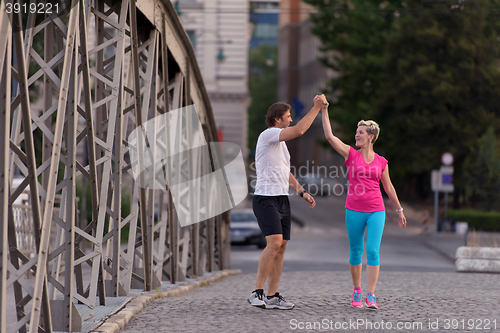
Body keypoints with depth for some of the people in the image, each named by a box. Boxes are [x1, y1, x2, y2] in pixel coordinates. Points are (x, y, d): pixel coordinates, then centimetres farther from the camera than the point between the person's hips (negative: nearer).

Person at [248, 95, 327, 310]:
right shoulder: (268, 135, -10)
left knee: (280, 247, 5)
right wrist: (316, 108, -16)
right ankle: (257, 293, -19)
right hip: (266, 199, -10)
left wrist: (302, 192, 20)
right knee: (274, 242, -21)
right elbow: (299, 131, -23)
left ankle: (272, 296, 7)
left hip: (282, 199, 10)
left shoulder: (280, 142, 21)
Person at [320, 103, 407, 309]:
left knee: (373, 251, -10)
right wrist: (324, 112, -11)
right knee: (355, 251, 7)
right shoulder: (351, 154, 3)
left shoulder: (381, 162, 6)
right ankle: (357, 292, 23)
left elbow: (388, 187, 16)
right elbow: (329, 136, -6)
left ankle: (371, 296, -11)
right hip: (354, 211, 0)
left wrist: (399, 210, 20)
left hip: (376, 211, 0)